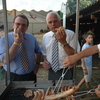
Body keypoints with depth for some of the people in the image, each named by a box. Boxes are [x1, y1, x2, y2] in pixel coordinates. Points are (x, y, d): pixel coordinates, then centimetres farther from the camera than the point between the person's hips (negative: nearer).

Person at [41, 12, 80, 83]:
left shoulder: (70, 34, -11)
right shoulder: (45, 36, 3)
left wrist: (64, 42, -29)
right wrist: (45, 61, -3)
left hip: (66, 73, -4)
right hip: (51, 73, 4)